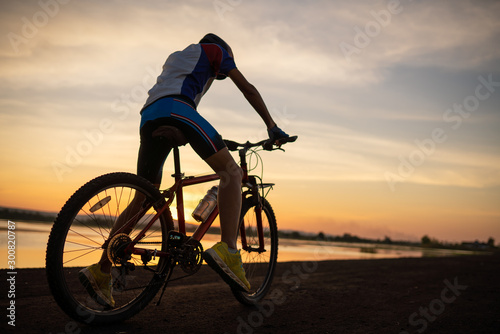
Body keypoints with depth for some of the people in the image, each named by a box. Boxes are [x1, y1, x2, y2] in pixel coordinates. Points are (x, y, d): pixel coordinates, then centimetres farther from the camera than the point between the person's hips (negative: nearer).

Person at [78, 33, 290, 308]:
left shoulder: (178, 57, 43)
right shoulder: (215, 50, 23)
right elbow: (248, 90, 18)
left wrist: (215, 142, 48)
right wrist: (272, 127, 23)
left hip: (148, 116, 7)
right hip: (175, 108, -7)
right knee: (231, 172, -7)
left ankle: (101, 272, 9)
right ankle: (227, 251, -29)